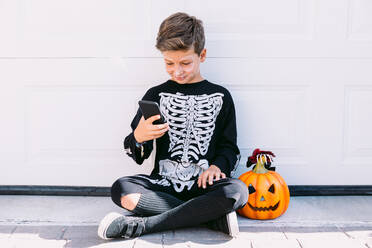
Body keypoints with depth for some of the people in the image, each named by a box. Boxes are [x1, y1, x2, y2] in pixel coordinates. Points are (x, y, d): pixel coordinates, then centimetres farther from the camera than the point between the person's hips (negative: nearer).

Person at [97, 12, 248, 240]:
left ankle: (142, 225, -26)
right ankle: (213, 217, -23)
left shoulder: (220, 96, 9)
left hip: (203, 185, 0)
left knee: (237, 191, -33)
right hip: (164, 183, 1)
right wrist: (138, 137, -17)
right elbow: (138, 155, 7)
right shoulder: (156, 95, 9)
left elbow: (229, 147, 11)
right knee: (121, 190, -28)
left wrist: (217, 165, -12)